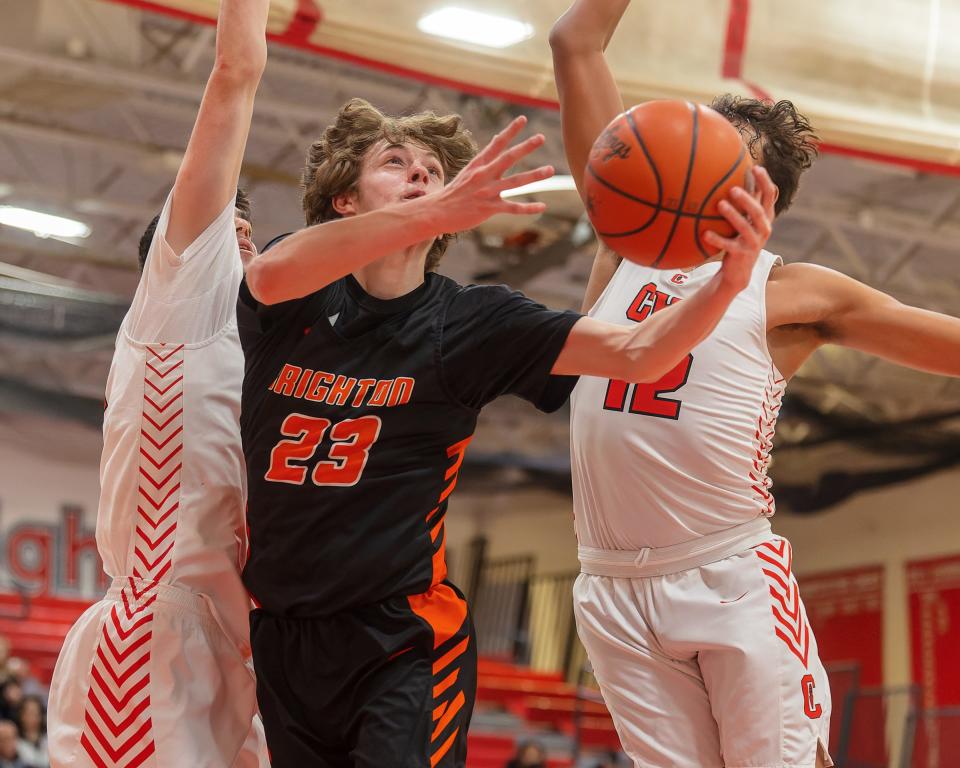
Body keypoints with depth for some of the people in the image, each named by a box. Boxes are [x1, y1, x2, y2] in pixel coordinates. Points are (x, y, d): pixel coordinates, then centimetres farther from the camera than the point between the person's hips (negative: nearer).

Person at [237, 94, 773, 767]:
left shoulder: (470, 323, -4)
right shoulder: (290, 300, -2)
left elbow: (635, 353, -14)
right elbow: (272, 273, -28)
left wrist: (729, 280, -35)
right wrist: (436, 211, -42)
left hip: (403, 641, -2)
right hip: (282, 635, 2)